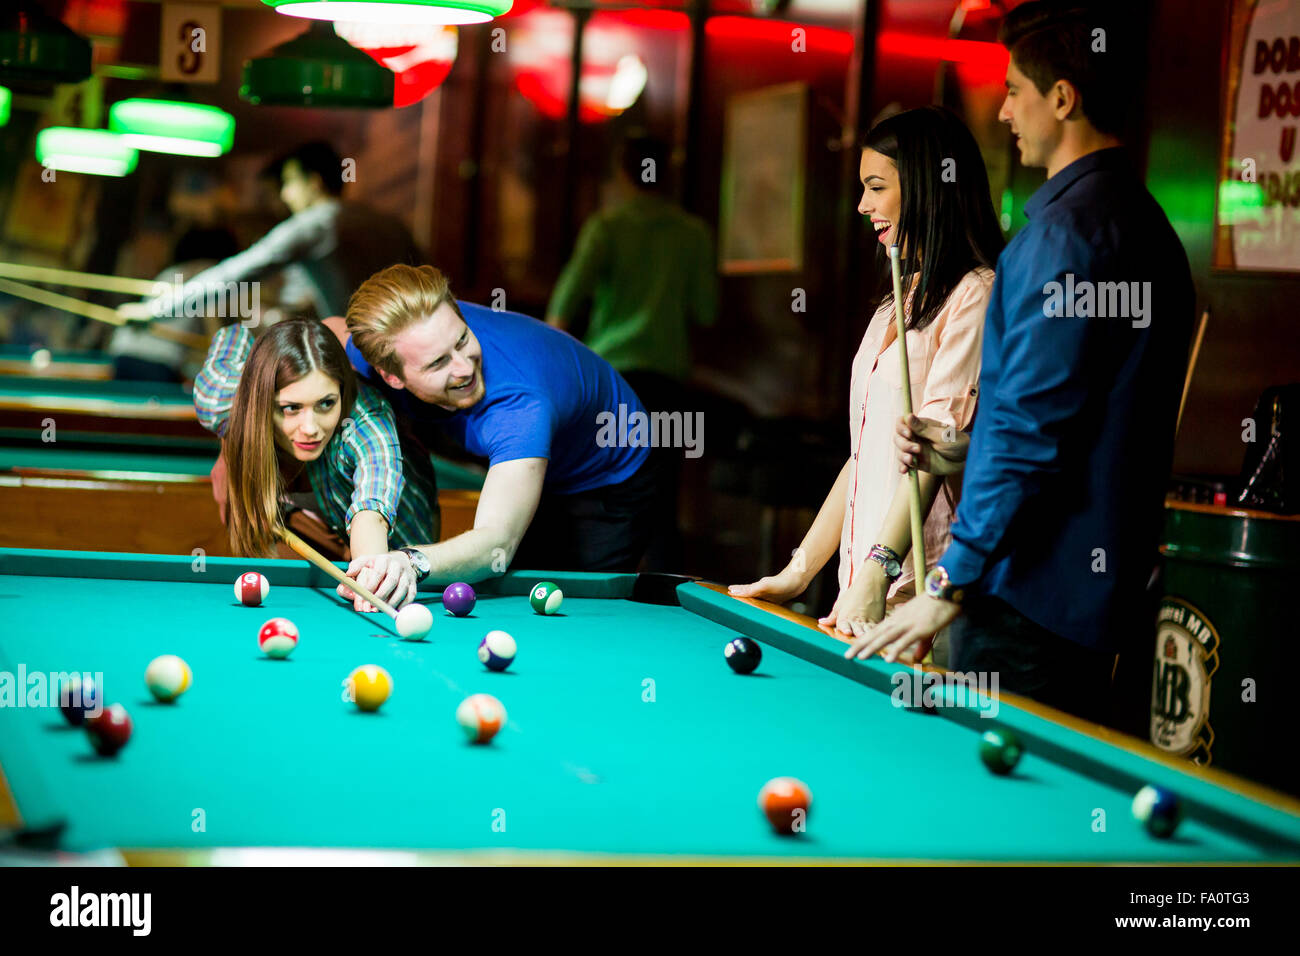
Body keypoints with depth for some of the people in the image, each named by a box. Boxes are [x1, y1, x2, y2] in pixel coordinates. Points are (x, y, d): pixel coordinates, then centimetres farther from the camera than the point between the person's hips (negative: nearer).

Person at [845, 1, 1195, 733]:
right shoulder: (1148, 223, 15)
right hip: (1109, 593, 10)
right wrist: (961, 448, 14)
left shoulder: (1066, 227, -15)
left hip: (1032, 593, -10)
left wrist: (950, 585, -18)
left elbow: (1031, 423, -20)